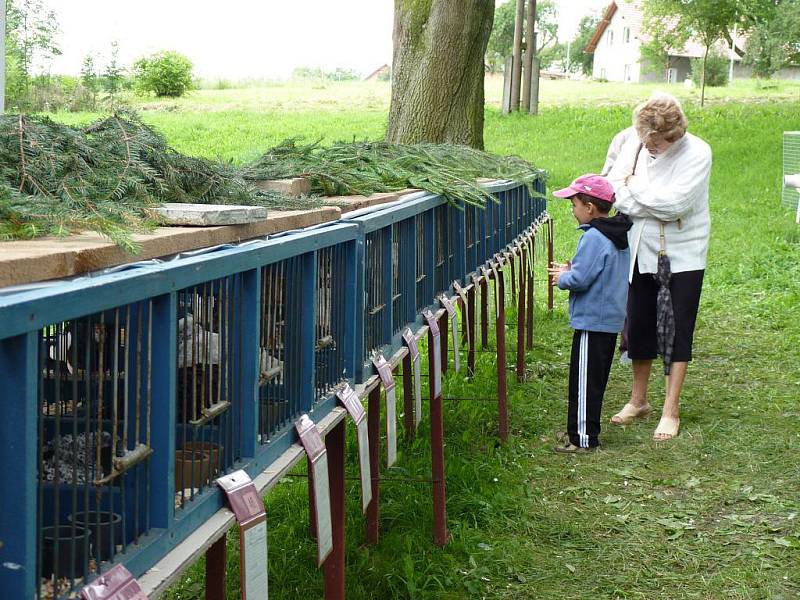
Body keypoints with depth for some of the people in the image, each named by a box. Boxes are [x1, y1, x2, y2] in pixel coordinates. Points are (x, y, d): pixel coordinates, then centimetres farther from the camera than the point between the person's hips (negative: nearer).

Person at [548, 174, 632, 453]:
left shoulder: (593, 238, -20)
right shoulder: (618, 235, 10)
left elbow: (580, 279, -23)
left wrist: (562, 277, -4)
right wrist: (571, 270, 11)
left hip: (592, 321, -10)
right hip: (611, 319, 10)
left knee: (584, 380, -2)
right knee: (594, 379, 17)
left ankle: (584, 438, 2)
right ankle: (580, 429, 27)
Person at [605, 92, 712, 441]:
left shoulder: (697, 152, -17)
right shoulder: (634, 145, -5)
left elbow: (675, 202, -26)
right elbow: (614, 191, -10)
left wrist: (635, 186, -13)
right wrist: (659, 208, -20)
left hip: (682, 255, -4)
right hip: (642, 252, 4)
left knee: (677, 331, 1)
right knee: (639, 327, 12)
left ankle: (671, 411, 10)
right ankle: (638, 400, 30)